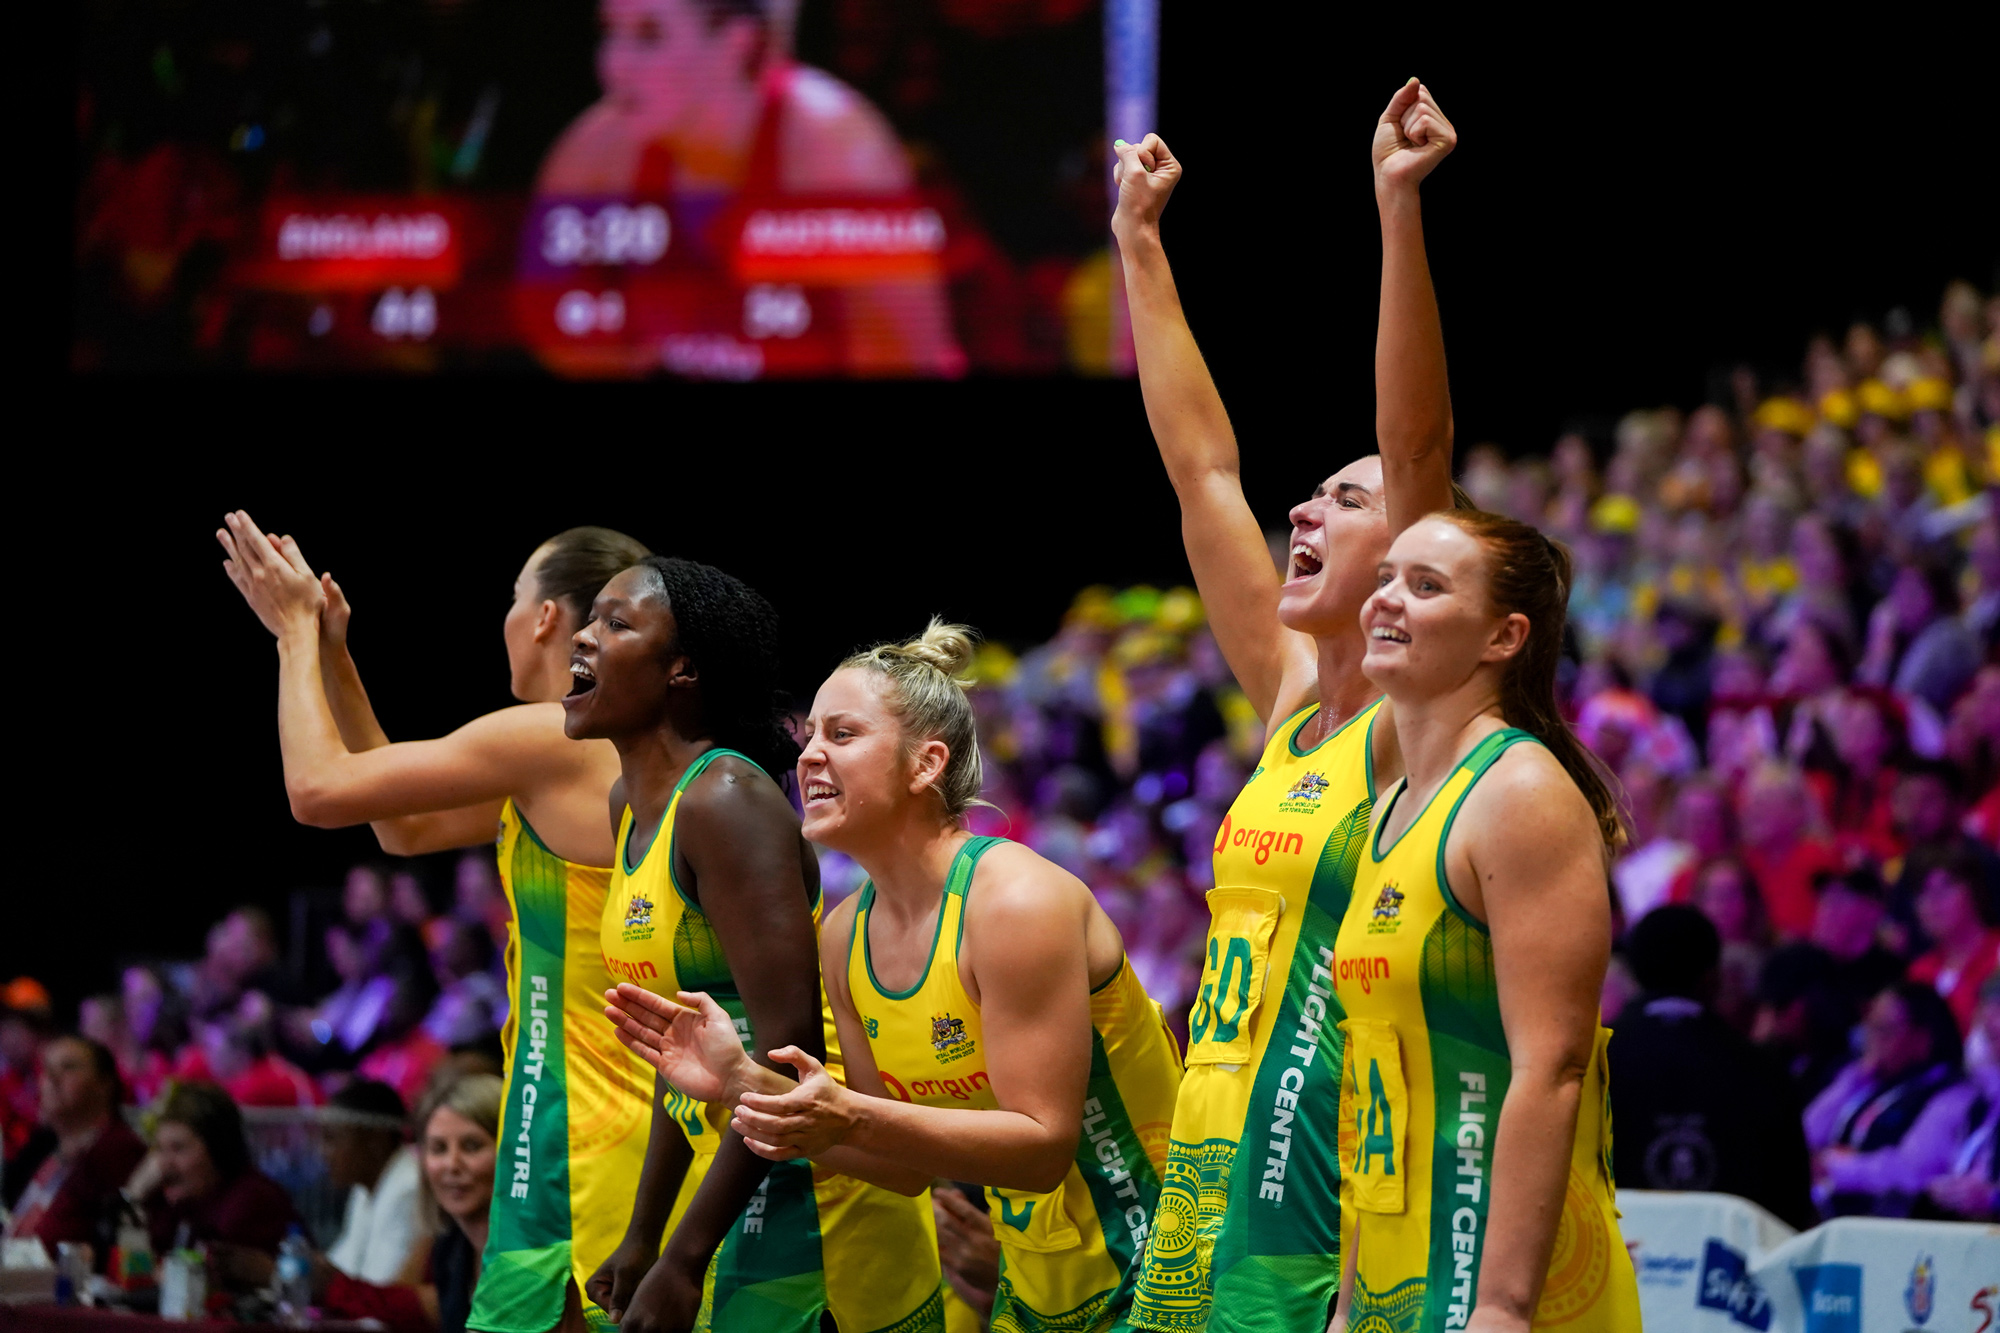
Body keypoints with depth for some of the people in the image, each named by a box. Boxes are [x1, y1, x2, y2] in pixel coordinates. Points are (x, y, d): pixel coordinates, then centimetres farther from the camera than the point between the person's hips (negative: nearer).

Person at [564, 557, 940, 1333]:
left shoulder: (726, 801, -18)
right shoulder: (633, 803, 11)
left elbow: (788, 1050, -24)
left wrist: (684, 1261, -23)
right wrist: (642, 1238, 18)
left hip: (814, 1184, -9)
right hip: (740, 1184, 9)